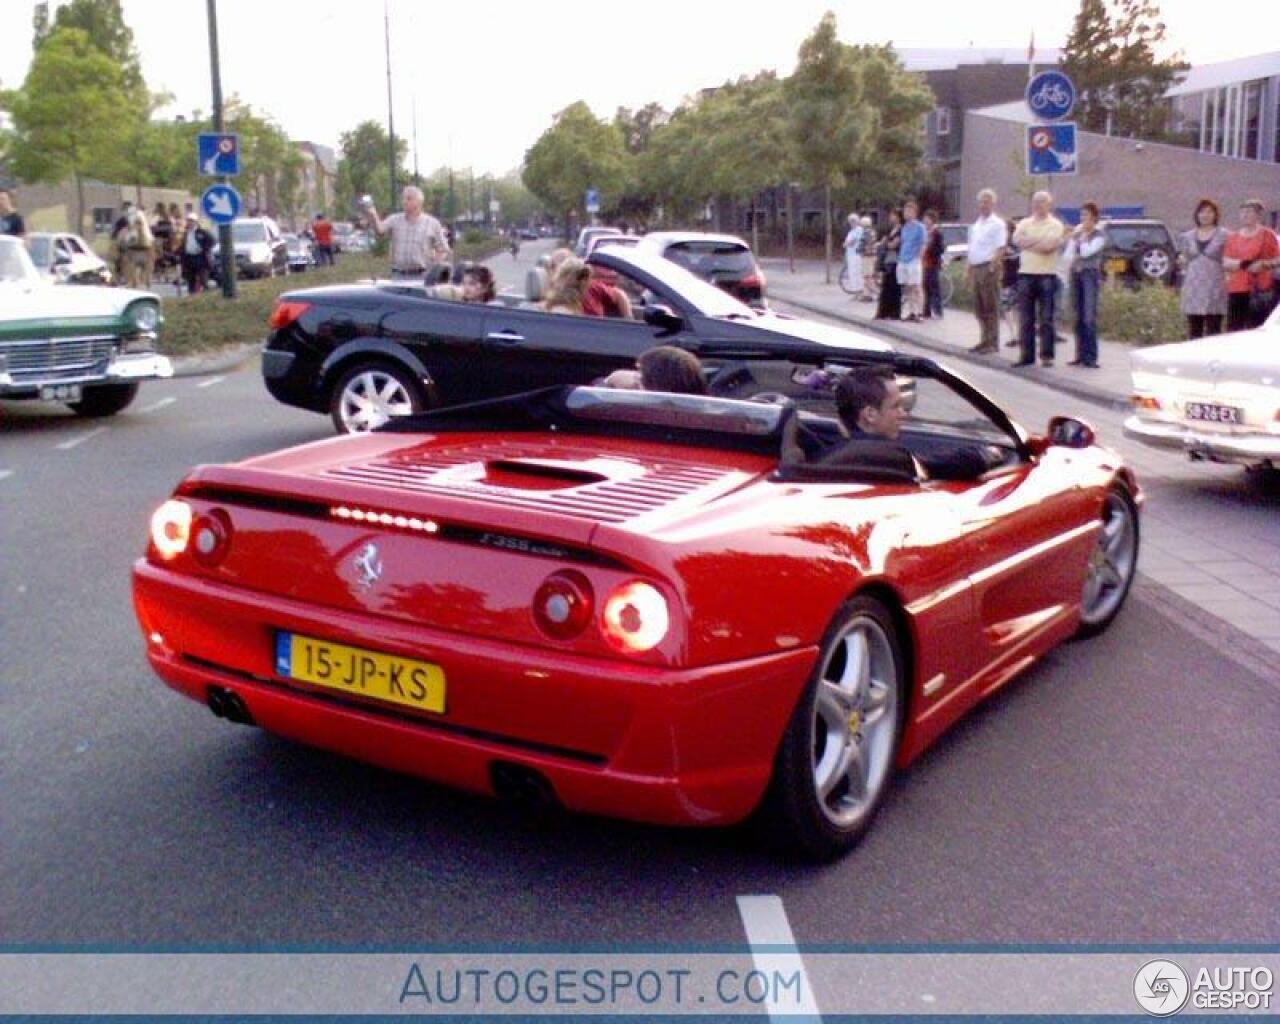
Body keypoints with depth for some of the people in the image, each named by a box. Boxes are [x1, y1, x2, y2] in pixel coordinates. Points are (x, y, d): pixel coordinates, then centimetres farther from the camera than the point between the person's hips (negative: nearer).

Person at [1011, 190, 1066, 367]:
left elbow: (1050, 246, -14)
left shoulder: (1055, 225, 2)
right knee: (1025, 318, 3)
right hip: (1026, 274, 3)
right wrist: (1040, 240, -9)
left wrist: (1028, 242, -5)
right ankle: (1027, 355, 8)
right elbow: (1017, 240, -6)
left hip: (1047, 275, -3)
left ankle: (1047, 355, 4)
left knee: (1046, 318, -1)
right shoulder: (1024, 223, 13)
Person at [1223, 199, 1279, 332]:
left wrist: (1263, 264, -16)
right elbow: (1226, 262, 6)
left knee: (1256, 330, -10)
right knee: (1234, 329, 2)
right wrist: (1243, 264, -11)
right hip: (1236, 289, 4)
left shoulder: (1267, 235, 5)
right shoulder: (1233, 237, 16)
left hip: (1260, 290, -4)